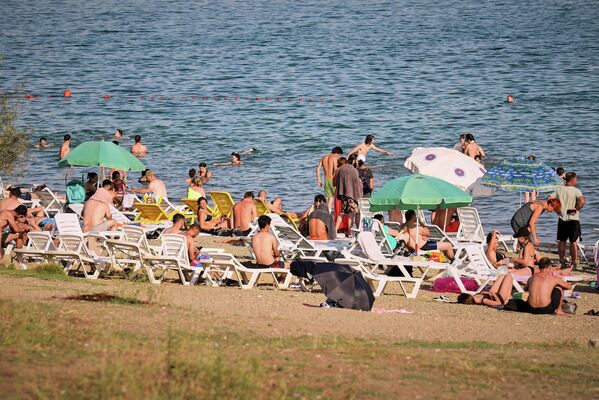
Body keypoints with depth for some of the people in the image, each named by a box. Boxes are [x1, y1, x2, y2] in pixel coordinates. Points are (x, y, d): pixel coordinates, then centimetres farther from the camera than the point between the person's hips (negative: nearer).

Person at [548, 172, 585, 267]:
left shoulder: (559, 190, 3)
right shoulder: (576, 191, -12)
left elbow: (549, 199, -1)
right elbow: (582, 201, -27)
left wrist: (557, 210, 6)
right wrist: (577, 209, -11)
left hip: (562, 219, 4)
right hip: (573, 220, -4)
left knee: (562, 241, 13)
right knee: (573, 242, 3)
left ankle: (562, 261, 18)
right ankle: (574, 262, 6)